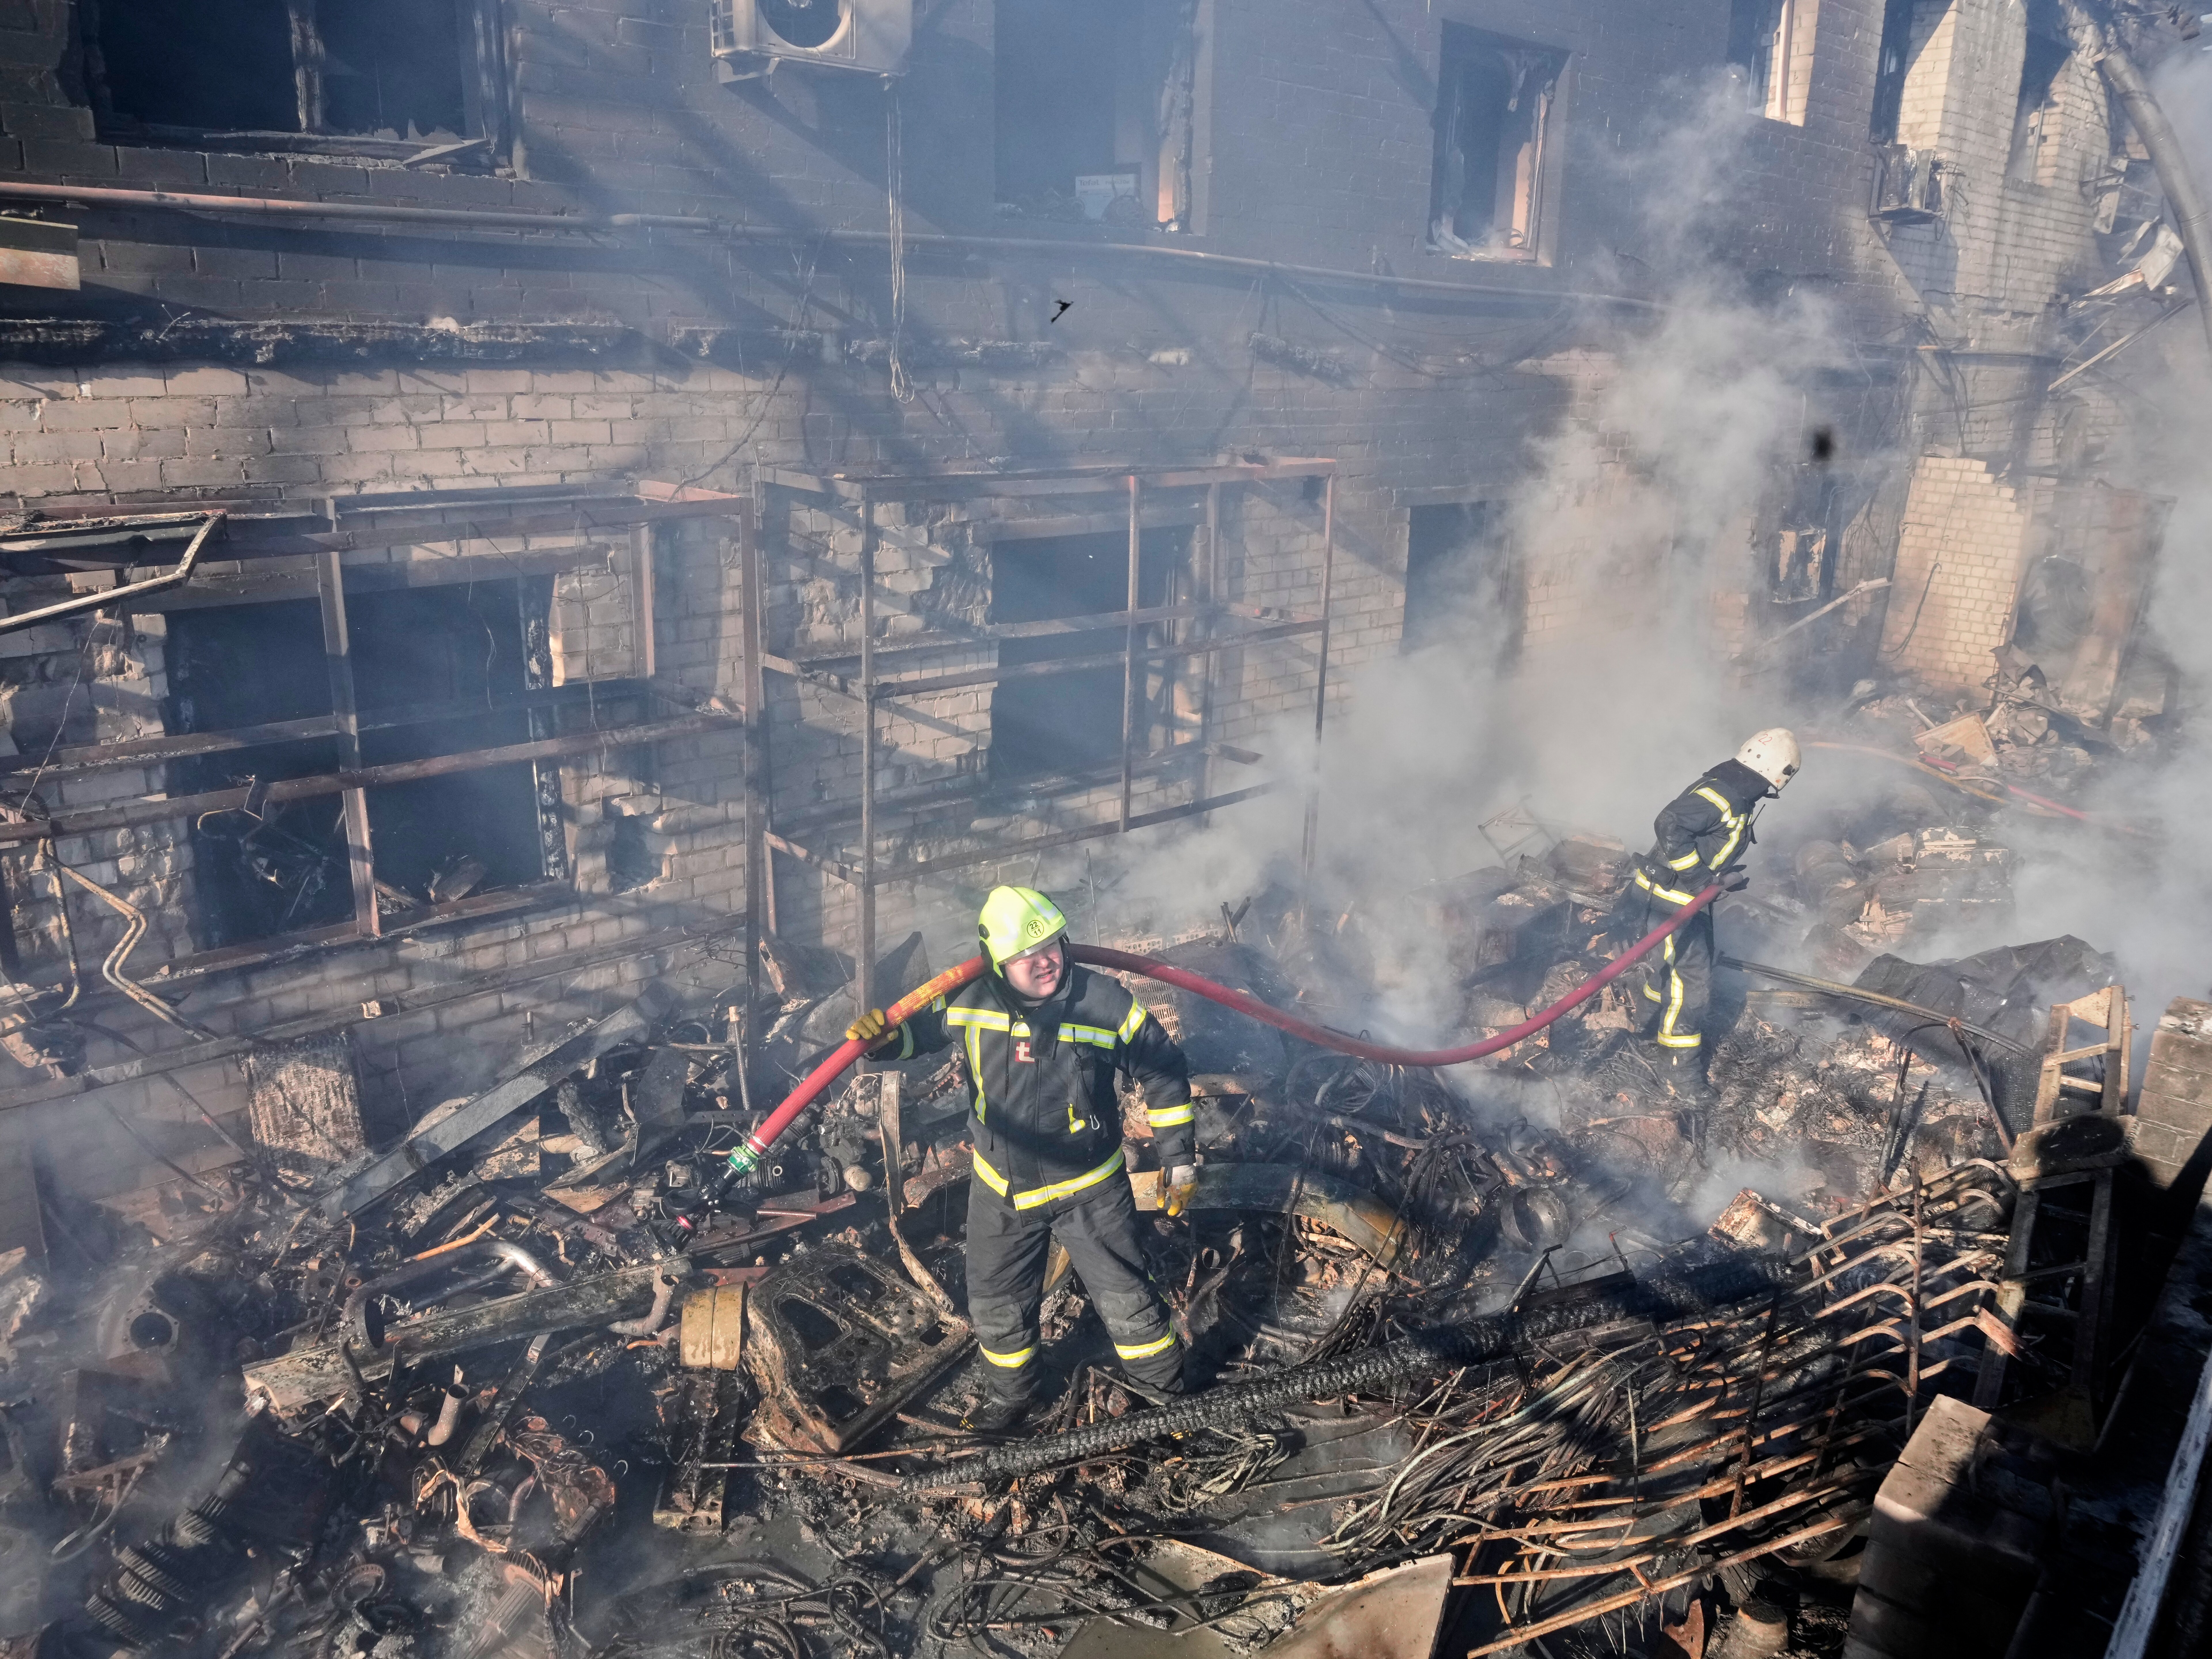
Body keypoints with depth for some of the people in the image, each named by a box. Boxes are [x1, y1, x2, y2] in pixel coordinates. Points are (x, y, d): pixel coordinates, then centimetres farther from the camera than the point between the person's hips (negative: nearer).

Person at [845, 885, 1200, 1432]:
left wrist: (1179, 1160, -4)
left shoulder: (1105, 1003, -21)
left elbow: (1164, 1073, -8)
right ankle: (1012, 1396, 50)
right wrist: (882, 1037, -19)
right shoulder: (970, 1001, -17)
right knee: (997, 1306, 20)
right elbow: (918, 1030, 4)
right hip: (1001, 1190, 3)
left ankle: (1170, 1390, 36)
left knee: (1125, 1300, 8)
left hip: (1088, 1190, -3)